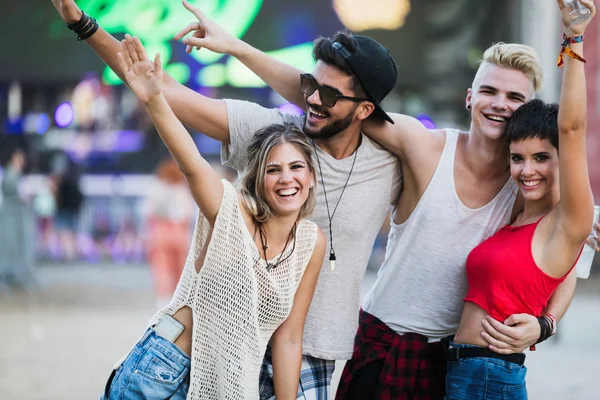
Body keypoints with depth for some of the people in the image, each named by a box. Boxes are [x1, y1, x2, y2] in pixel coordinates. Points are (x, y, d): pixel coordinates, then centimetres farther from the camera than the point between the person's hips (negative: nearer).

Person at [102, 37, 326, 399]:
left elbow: (288, 338, 2)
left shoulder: (312, 242, -2)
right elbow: (192, 164, -34)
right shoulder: (230, 209, -14)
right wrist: (154, 101, -51)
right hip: (162, 370, -4)